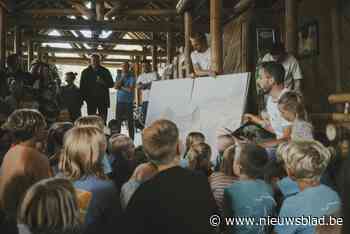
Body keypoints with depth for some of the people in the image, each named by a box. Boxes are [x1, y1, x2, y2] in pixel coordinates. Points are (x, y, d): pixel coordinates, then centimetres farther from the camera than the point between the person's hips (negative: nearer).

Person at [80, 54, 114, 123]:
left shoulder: (105, 71, 9)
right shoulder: (85, 72, 10)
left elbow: (111, 84, 5)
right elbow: (82, 87, 10)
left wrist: (103, 82, -15)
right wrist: (84, 97, -3)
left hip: (103, 99, 0)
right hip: (91, 99, 0)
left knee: (103, 120, -4)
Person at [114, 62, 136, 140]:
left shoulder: (131, 77, -4)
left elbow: (131, 89, -14)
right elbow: (115, 86, 0)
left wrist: (121, 87, -2)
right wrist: (122, 78, -9)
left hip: (128, 102, -5)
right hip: (119, 102, 5)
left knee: (130, 122, -2)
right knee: (118, 121, 8)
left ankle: (131, 139, 4)